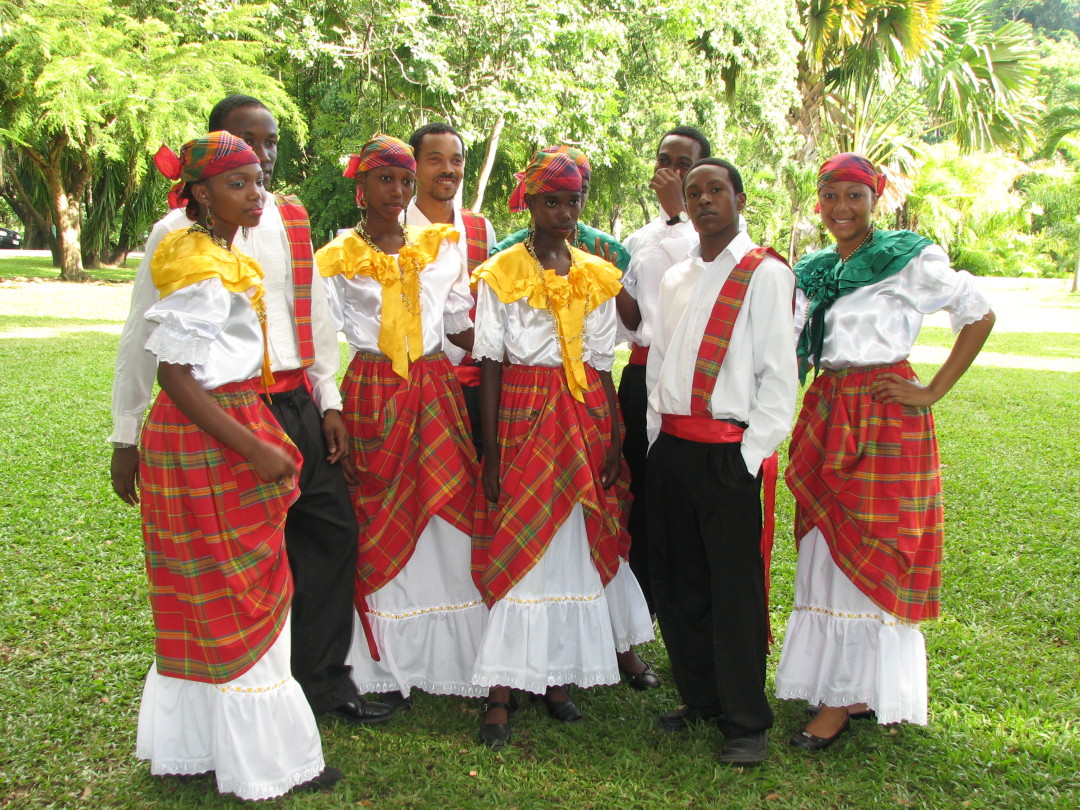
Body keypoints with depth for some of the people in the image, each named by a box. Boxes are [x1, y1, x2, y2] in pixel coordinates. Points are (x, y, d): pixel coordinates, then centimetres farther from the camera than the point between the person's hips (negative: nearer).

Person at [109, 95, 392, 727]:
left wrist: (329, 402, 9)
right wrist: (127, 436, -1)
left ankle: (323, 679, 22)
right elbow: (143, 335, -1)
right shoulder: (180, 230, -4)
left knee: (333, 530, 7)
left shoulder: (292, 221, 10)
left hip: (296, 404, 5)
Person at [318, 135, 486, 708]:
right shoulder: (337, 260, 4)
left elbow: (461, 328, 13)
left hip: (437, 392, 3)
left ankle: (454, 658, 10)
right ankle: (386, 667, 11)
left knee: (450, 520, -1)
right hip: (373, 396, -2)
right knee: (380, 530, 1)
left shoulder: (441, 247, 12)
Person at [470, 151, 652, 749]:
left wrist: (613, 443, 5)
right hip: (523, 414, -4)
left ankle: (557, 676, 17)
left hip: (586, 417, 4)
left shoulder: (596, 276, 11)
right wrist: (491, 453, -8)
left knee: (576, 549, 5)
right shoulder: (501, 274, -1)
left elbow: (603, 367, 11)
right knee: (519, 548, -5)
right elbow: (490, 365, -3)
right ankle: (501, 694, 0)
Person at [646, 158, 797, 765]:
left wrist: (753, 454, -13)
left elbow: (778, 373, -8)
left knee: (735, 589, -2)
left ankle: (747, 721, 11)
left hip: (729, 451, -6)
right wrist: (657, 435, 11)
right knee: (679, 582, 12)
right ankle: (701, 699, 28)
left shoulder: (765, 274, -4)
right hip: (672, 447, 6)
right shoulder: (677, 278, 16)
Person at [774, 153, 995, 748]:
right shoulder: (812, 271, 13)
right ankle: (853, 690, 18)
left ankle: (843, 697, 5)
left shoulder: (911, 259, -5)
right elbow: (792, 353, 12)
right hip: (825, 419, 6)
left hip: (885, 422, -6)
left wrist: (932, 393, -6)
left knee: (866, 553, -3)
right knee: (826, 550, 7)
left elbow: (979, 317, -1)